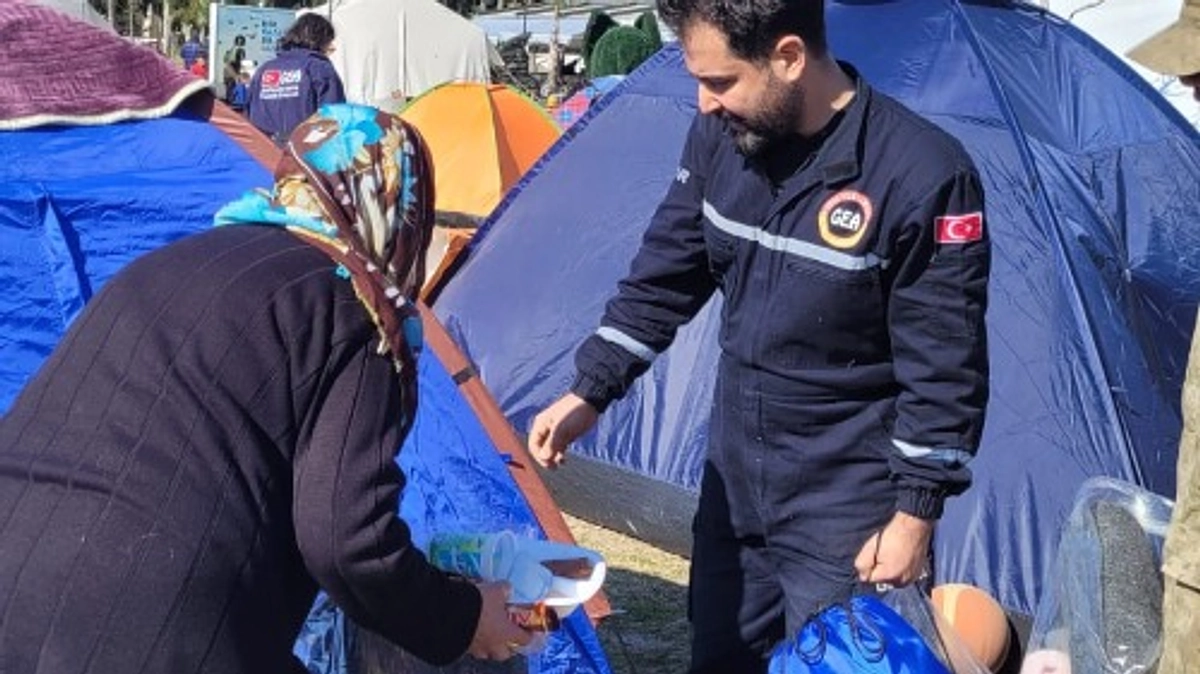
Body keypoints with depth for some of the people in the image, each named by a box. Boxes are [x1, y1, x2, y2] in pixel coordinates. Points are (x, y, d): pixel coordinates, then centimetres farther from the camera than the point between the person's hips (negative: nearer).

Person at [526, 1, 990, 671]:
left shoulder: (923, 175, -23)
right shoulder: (721, 137, -5)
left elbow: (944, 370, -17)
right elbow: (665, 277, 7)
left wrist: (916, 511, -15)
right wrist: (590, 392, 4)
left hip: (845, 508, -6)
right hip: (734, 481, 6)